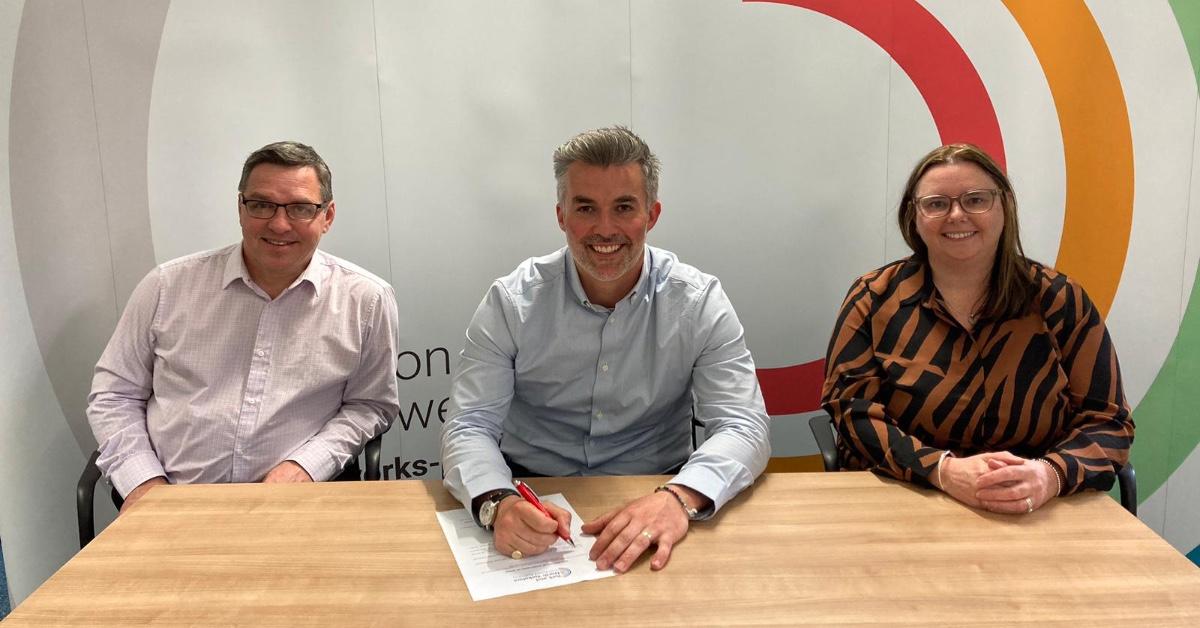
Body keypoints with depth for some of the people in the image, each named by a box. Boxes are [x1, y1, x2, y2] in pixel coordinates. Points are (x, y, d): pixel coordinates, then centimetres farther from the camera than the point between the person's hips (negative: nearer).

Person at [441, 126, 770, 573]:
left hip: (653, 500, 0)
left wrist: (680, 496, -33)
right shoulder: (511, 302, -6)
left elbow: (743, 426, -12)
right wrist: (497, 503, -32)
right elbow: (470, 426, -9)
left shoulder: (700, 302, -6)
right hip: (531, 499, 1)